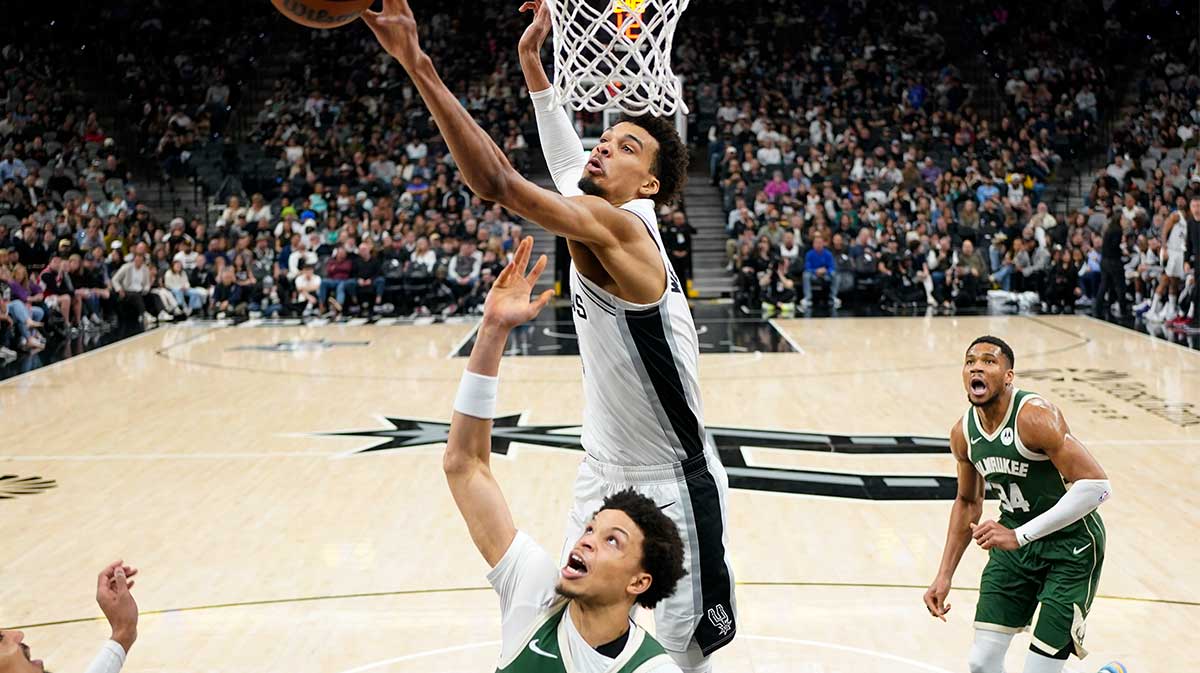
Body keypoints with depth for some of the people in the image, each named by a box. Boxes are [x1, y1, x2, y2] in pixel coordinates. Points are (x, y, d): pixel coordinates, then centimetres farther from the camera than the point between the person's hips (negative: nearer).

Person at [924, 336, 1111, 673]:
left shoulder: (1034, 416, -26)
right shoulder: (963, 433, -4)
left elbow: (1097, 485, -31)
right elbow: (968, 502, 13)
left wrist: (1019, 535, -32)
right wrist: (944, 575, 9)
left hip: (1071, 544, -6)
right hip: (1015, 539, 6)